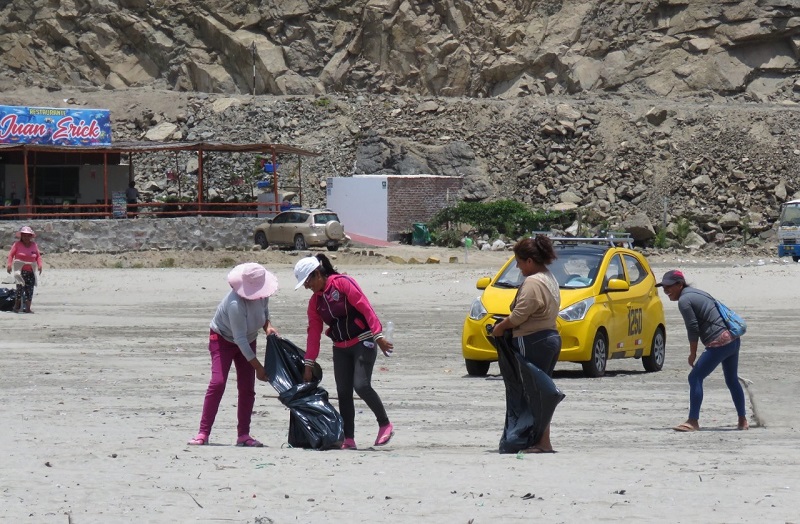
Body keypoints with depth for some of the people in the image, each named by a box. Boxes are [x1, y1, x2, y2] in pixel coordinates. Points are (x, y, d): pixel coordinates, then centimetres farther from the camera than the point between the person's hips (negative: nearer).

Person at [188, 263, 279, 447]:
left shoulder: (262, 295, -17)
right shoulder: (236, 304, -38)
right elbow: (240, 339, -34)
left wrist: (268, 326, -16)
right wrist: (258, 367, -32)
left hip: (248, 341, 6)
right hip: (223, 339, -6)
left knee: (247, 388, -2)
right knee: (217, 383, -19)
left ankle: (243, 435, 3)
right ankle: (203, 433, -18)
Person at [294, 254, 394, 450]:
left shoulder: (342, 283, -13)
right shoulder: (315, 301, 8)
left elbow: (365, 308, -17)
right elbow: (314, 333, 10)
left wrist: (378, 335, -23)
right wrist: (308, 365, 7)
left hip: (362, 342, -7)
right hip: (340, 349, 7)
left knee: (361, 385, -19)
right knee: (343, 392, 2)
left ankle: (385, 425, -2)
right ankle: (348, 440, 5)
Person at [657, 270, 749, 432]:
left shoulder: (684, 300, -10)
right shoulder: (696, 293, 18)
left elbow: (693, 329, -14)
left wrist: (692, 354, -3)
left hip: (719, 344, -10)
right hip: (733, 339, 10)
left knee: (695, 378, -4)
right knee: (732, 380, 22)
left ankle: (693, 421, -6)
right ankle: (743, 421, 30)